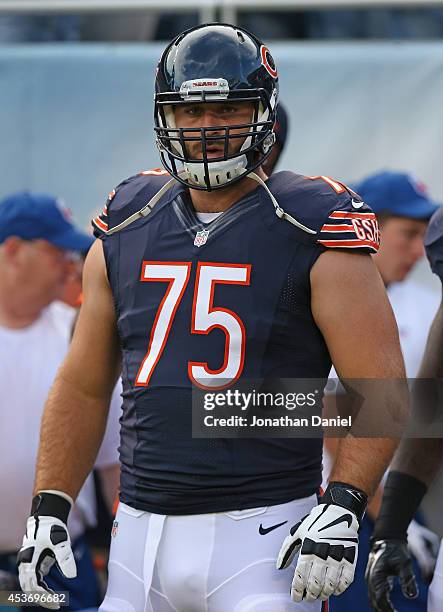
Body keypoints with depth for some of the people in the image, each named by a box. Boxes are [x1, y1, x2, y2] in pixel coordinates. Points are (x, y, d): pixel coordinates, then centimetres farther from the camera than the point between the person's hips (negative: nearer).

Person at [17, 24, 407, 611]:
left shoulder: (310, 235, -4)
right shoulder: (126, 231, 11)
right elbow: (83, 388, 18)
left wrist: (343, 508, -18)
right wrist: (49, 509, 11)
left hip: (261, 537, -5)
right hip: (141, 534, 5)